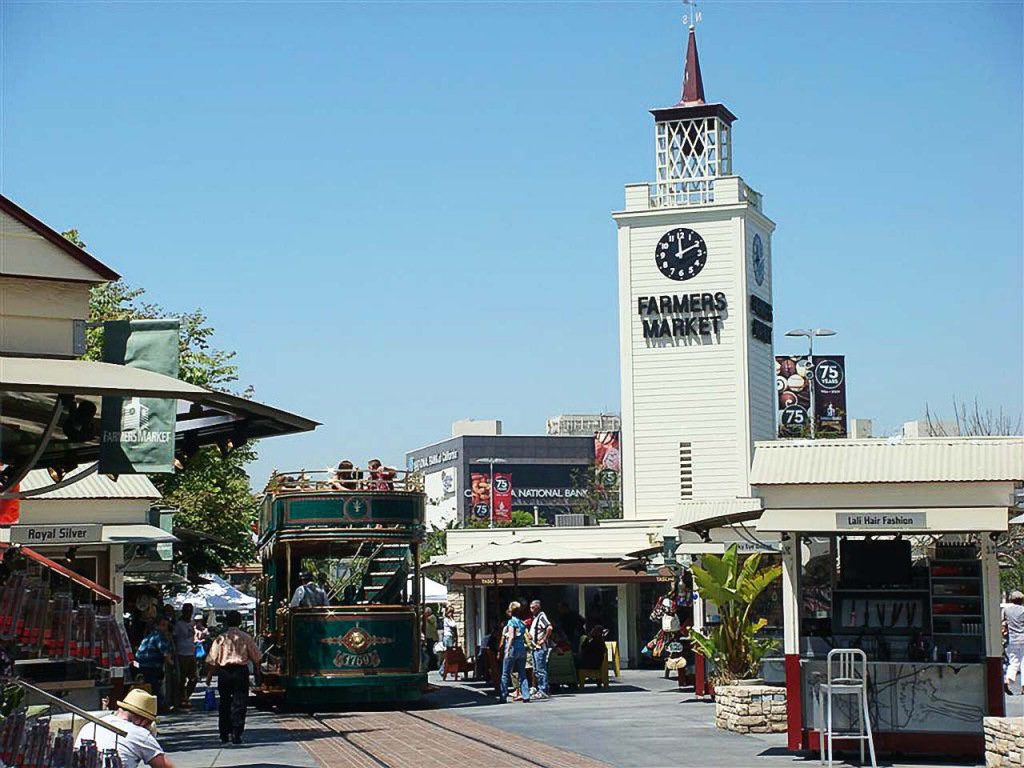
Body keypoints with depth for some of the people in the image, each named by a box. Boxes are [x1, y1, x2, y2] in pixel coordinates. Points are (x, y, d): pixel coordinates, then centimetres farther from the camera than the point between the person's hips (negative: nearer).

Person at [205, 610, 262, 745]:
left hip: (224, 671, 1)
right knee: (239, 704, 2)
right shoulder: (246, 638, 0)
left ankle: (224, 735, 15)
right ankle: (236, 735, -5)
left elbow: (212, 660, -1)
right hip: (241, 671, -1)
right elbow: (256, 658, 5)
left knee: (224, 703, 12)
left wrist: (209, 676, 7)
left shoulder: (221, 639, 0)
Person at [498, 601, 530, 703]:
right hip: (522, 649, 6)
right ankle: (526, 696, 0)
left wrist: (507, 650, -14)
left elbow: (511, 637, -14)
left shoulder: (511, 621, -6)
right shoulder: (522, 622, 14)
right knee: (522, 674, 8)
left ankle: (503, 697, -1)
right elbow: (526, 637, 12)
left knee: (505, 674, 1)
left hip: (513, 648, -6)